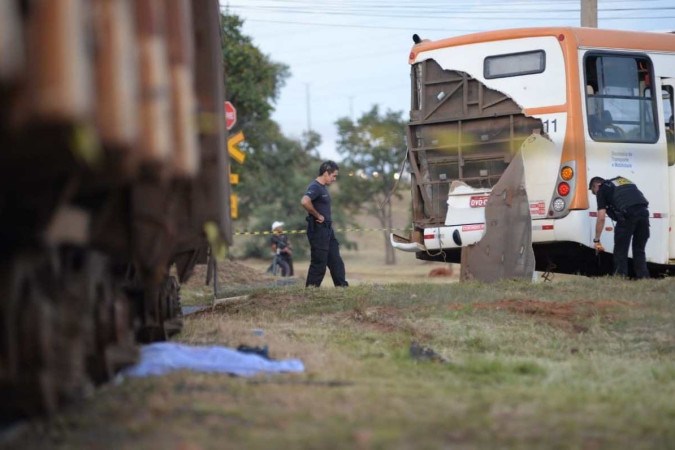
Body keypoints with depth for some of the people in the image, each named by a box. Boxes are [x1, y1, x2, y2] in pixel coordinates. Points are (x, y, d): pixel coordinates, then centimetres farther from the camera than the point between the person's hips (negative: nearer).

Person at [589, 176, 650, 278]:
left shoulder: (602, 190, 14)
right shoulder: (622, 180, 32)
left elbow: (601, 218, 8)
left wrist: (596, 240, 13)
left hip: (627, 215, -5)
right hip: (643, 211, 5)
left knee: (620, 251, 5)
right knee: (639, 251, 14)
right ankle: (644, 278, 10)